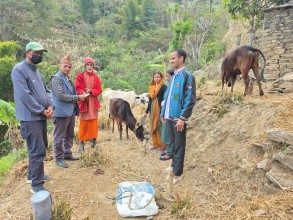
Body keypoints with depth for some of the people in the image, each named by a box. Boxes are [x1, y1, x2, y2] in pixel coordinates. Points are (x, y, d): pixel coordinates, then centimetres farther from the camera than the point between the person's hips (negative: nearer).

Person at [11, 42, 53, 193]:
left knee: (40, 148, 18)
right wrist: (42, 110, -16)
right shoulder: (19, 70, -12)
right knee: (38, 151, -6)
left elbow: (46, 90, 15)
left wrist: (50, 106, -3)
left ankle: (33, 175, 35)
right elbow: (24, 95, -21)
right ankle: (37, 185, 7)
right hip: (31, 118, -9)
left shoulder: (36, 71, 16)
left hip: (41, 117, 9)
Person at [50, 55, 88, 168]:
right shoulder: (56, 78, -12)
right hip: (61, 113, -9)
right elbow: (61, 96, -19)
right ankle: (59, 158, 15)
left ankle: (67, 153, 32)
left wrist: (80, 96, 5)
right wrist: (78, 97, -15)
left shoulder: (68, 79, 13)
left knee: (70, 135, 18)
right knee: (59, 137, 3)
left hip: (71, 112, 9)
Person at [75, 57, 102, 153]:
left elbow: (99, 90, 3)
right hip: (83, 102, -3)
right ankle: (81, 143, 5)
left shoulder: (96, 77, 8)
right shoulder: (80, 76, -1)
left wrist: (91, 91, -16)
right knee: (83, 122, -2)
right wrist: (83, 92, -26)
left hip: (93, 103, 3)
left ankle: (93, 140, 21)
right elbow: (77, 89, -6)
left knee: (93, 122, 7)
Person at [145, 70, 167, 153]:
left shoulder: (164, 87, -7)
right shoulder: (151, 87, 11)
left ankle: (163, 145, 10)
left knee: (161, 127, -2)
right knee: (153, 127, 11)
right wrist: (147, 111, 16)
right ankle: (156, 144, 23)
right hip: (153, 109, 6)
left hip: (161, 109, -6)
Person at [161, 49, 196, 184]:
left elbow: (190, 99, -16)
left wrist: (182, 118, -19)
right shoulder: (173, 76, 12)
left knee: (179, 145, 3)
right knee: (173, 143, 19)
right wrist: (163, 113, 15)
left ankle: (177, 174, 15)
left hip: (178, 118, -7)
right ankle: (174, 165, 36)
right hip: (170, 116, 7)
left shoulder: (187, 76, -11)